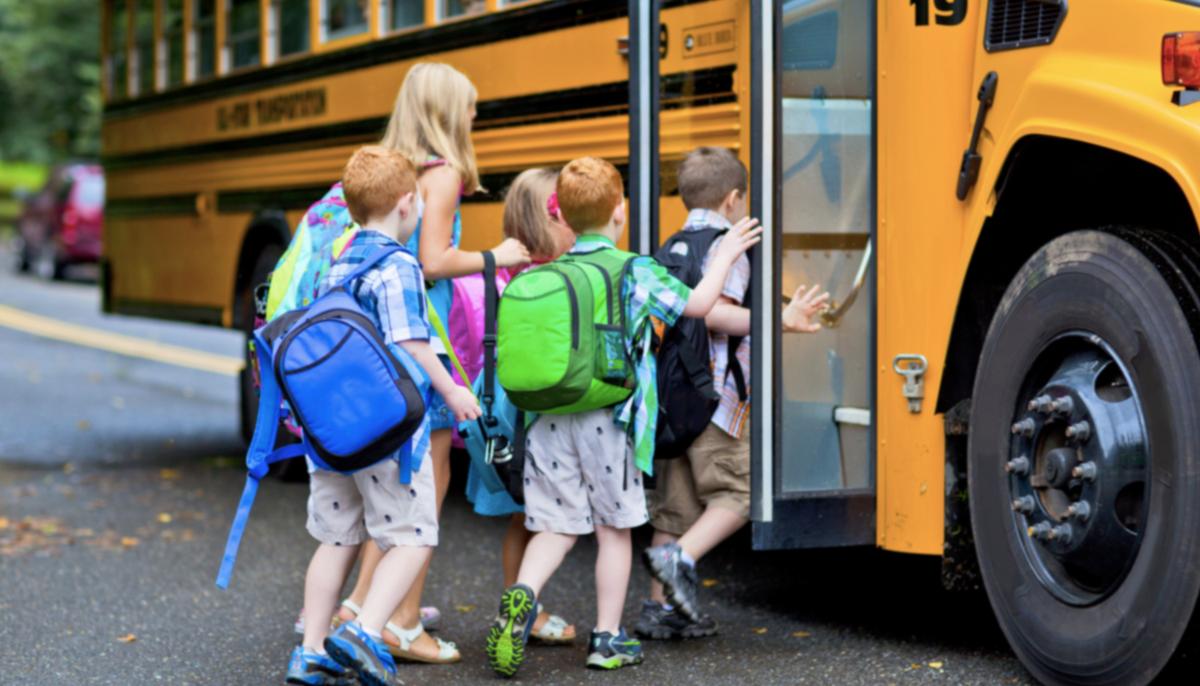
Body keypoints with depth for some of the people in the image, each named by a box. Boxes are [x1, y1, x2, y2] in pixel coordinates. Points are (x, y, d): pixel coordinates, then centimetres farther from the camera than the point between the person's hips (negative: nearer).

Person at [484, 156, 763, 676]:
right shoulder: (634, 271, -5)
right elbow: (697, 304, 2)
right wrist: (726, 254, 15)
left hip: (548, 422, 3)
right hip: (607, 423, -3)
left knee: (556, 526, 8)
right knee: (613, 527, 9)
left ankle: (522, 595, -18)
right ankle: (607, 638, 15)